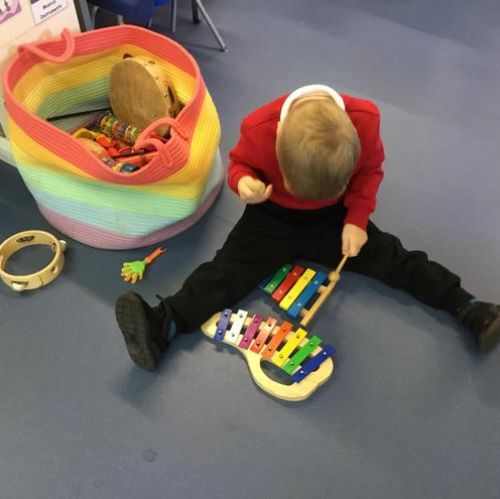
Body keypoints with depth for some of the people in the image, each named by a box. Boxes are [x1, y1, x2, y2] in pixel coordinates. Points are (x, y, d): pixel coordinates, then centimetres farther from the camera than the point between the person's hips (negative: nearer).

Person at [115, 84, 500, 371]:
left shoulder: (364, 119, -25)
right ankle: (162, 326, -27)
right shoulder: (259, 128, -30)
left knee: (390, 258, -7)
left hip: (335, 216, 2)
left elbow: (370, 170, -6)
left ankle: (468, 309, -4)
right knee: (230, 267, -17)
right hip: (272, 216, -1)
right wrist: (243, 182, -32)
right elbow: (239, 162, -8)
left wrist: (356, 220, -16)